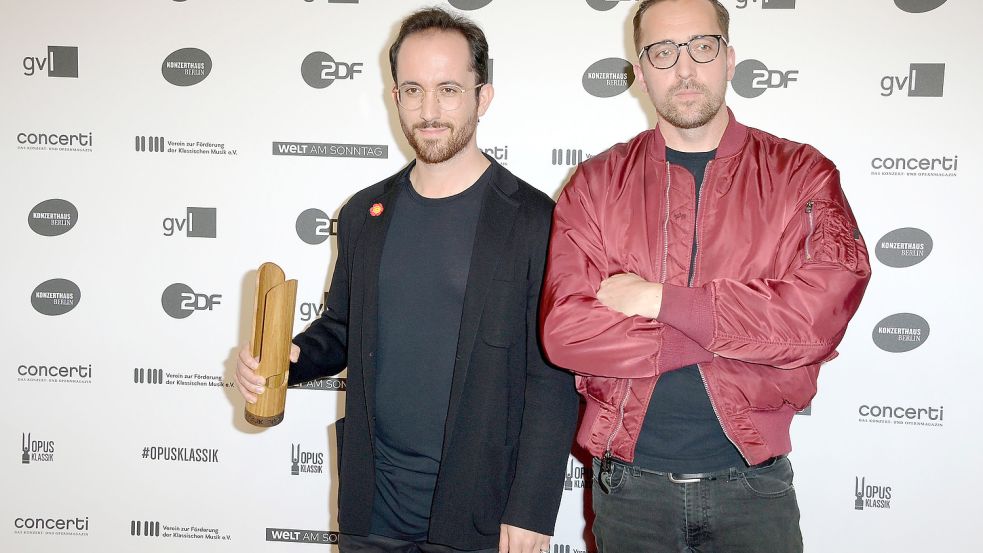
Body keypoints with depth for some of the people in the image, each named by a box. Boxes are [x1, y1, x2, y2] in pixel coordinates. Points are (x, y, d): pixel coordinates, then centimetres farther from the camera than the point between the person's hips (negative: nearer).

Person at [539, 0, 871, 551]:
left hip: (753, 484, -1)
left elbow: (823, 311, -16)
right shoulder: (596, 183, -1)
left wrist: (661, 299, -16)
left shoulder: (802, 174, -1)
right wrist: (732, 337, -16)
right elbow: (564, 329, -13)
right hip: (630, 483, 1)